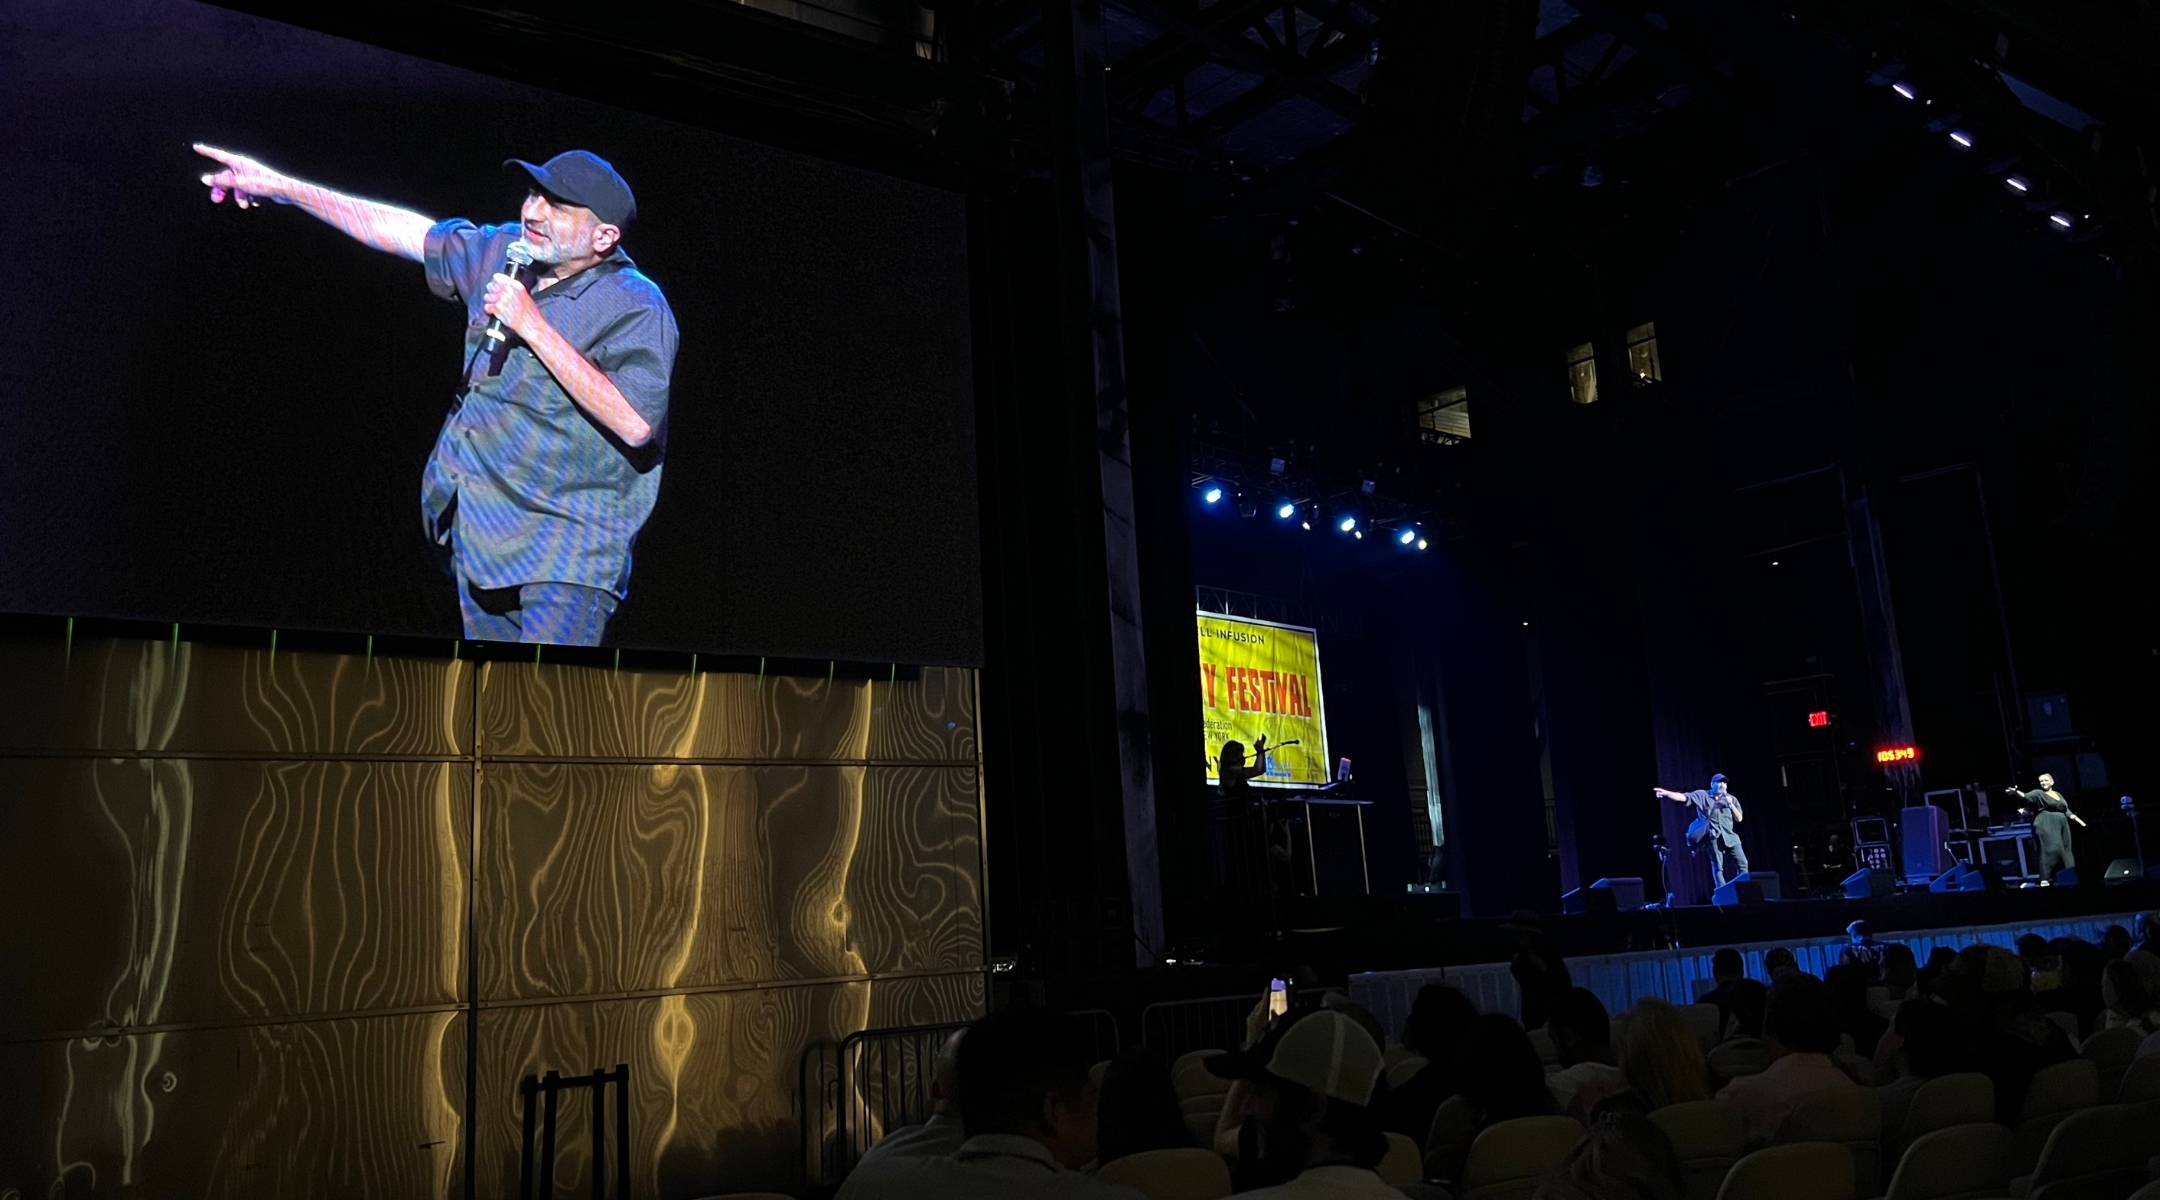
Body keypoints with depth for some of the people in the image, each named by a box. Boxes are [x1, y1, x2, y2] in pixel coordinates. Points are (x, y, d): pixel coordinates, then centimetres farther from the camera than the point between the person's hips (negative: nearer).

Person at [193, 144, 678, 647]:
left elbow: (635, 423, -26)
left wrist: (533, 326, -22)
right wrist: (281, 186, 18)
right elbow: (399, 230, 18)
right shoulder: (504, 251, 7)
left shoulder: (636, 306, -15)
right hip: (481, 530, 8)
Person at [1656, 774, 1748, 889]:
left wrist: (1731, 805, -8)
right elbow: (1683, 797, -10)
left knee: (1742, 863, -3)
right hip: (1713, 837, -3)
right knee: (1718, 867, -1)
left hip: (1730, 836, 3)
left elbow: (1739, 818, 8)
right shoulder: (1702, 795, 1)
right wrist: (1666, 793, -26)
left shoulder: (1731, 799, 10)